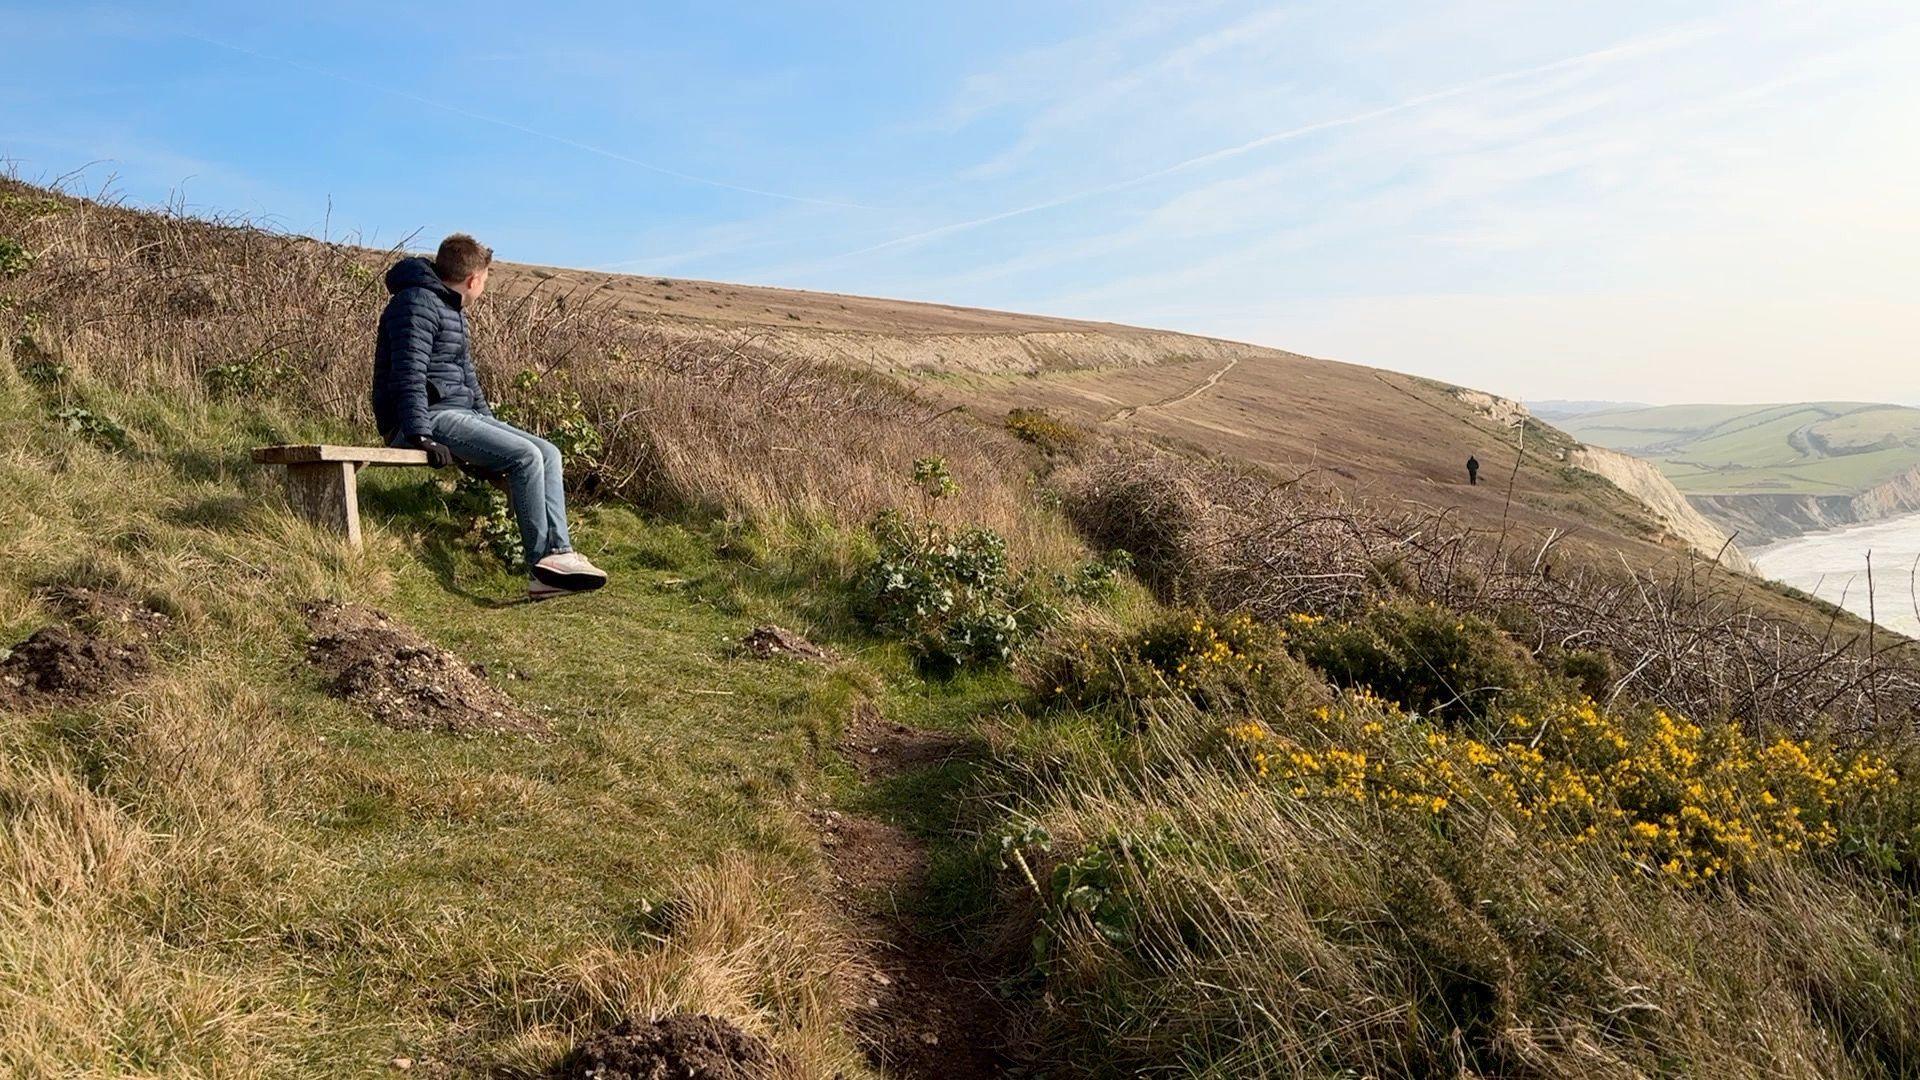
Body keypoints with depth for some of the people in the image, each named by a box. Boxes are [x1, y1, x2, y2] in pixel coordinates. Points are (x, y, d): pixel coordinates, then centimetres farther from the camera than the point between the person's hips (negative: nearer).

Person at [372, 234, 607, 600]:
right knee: (525, 456, -23)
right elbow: (409, 374, -20)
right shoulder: (418, 303, -9)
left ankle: (559, 553, -13)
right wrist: (421, 437, -27)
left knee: (547, 453, -2)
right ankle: (541, 563, -18)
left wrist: (492, 425, 24)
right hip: (430, 418, -10)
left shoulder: (453, 311, 24)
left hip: (460, 414, 10)